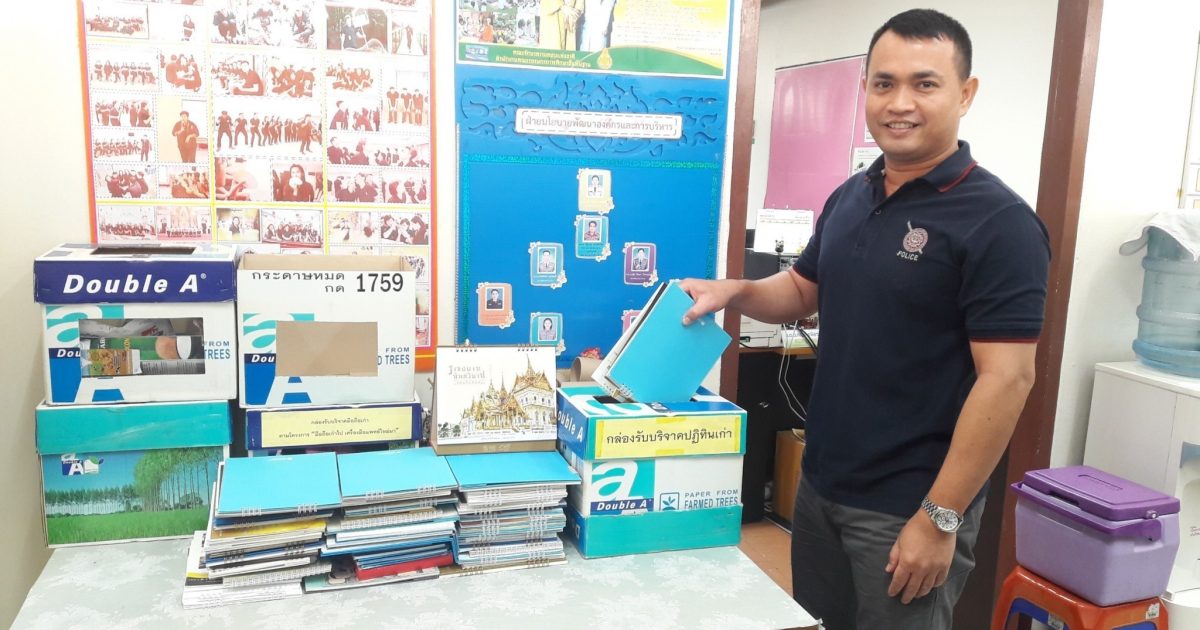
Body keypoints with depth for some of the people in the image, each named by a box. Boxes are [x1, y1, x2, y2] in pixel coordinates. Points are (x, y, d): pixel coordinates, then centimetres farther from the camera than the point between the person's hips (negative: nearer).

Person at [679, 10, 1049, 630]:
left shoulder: (998, 222, -17)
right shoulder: (849, 196, 5)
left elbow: (1006, 378, -20)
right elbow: (803, 290, 17)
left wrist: (939, 517, -20)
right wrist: (733, 291, -4)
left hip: (906, 506, -7)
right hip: (820, 482, 7)